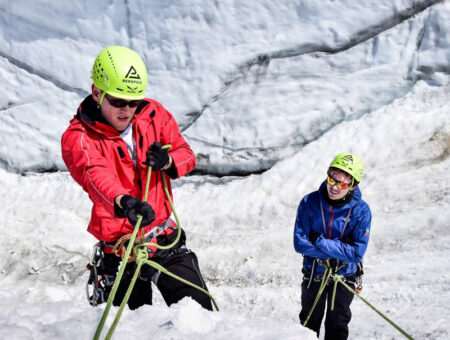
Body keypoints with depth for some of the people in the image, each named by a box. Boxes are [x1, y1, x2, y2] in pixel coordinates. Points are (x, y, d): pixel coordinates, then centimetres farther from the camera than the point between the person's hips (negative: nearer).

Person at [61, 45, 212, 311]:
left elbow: (187, 155, 6)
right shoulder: (78, 138, -14)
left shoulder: (153, 114, 0)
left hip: (166, 238, 4)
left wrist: (168, 161, -19)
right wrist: (123, 202, -54)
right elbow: (95, 175, -33)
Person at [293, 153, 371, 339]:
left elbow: (356, 253, -23)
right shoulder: (310, 202, -17)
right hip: (313, 273, 1)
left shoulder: (361, 211, -19)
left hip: (344, 275, -1)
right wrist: (338, 249, -24)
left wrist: (320, 241, -27)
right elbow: (300, 243, -19)